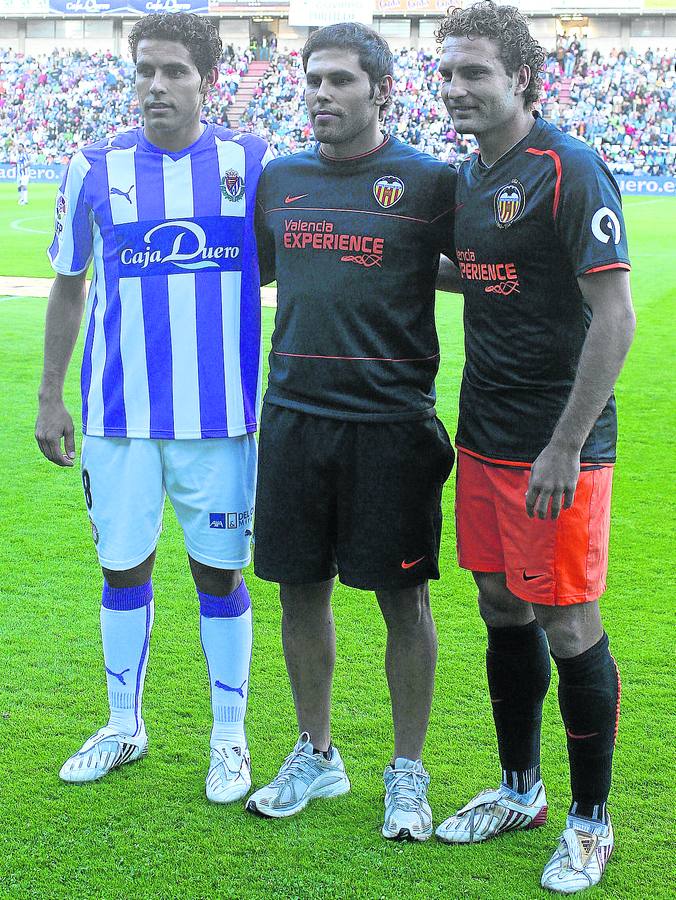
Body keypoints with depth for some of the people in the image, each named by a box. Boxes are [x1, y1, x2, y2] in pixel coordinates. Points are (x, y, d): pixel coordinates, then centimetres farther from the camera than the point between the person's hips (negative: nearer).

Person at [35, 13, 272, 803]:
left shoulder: (253, 163, -1)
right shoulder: (95, 169, 2)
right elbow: (68, 287, 12)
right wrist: (50, 396, 11)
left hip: (221, 412, -1)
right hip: (119, 411, 2)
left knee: (220, 572, 6)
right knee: (123, 567, 10)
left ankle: (229, 738, 22)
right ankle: (124, 727, 29)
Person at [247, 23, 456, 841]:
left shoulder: (429, 182, -2)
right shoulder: (278, 180, 10)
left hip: (391, 422, -4)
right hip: (294, 415, 4)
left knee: (404, 599, 4)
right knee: (301, 589, 11)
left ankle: (407, 773, 20)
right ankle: (315, 756, 29)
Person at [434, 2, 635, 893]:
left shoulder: (570, 170, -13)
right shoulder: (469, 175, 11)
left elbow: (614, 316, -18)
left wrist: (566, 448, -20)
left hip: (556, 449, -8)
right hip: (485, 440, 8)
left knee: (569, 628, 0)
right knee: (503, 611, 15)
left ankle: (591, 822, 17)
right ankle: (519, 791, 32)